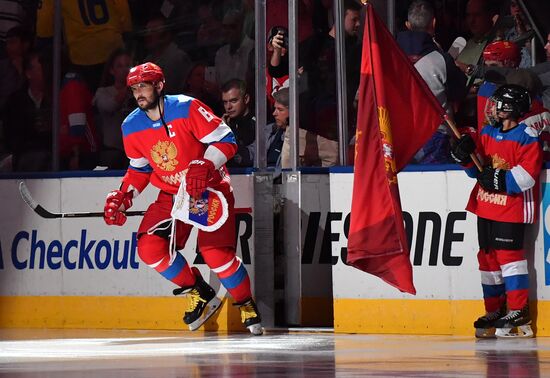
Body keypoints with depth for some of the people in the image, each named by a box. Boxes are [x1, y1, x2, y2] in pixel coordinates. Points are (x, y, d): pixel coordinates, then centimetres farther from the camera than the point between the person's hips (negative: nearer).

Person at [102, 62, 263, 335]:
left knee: (215, 253, -21)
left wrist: (204, 166, -32)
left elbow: (225, 140, -18)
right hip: (171, 194, 6)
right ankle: (199, 294, 8)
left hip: (210, 188, -6)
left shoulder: (187, 108, -19)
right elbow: (139, 169, 13)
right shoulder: (131, 127, -1)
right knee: (149, 248, -13)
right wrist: (122, 197, -1)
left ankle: (246, 305, 5)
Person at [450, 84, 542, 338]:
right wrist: (466, 157, -4)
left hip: (512, 209, -8)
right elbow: (478, 170, 15)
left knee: (509, 255, -11)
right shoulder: (487, 133, 12)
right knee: (487, 256, 9)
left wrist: (500, 179, -24)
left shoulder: (526, 137, -11)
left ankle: (518, 311, -8)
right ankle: (494, 310, 18)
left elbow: (526, 176, -18)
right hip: (486, 206, 8)